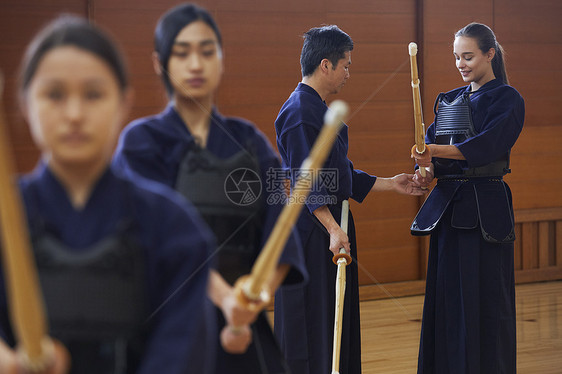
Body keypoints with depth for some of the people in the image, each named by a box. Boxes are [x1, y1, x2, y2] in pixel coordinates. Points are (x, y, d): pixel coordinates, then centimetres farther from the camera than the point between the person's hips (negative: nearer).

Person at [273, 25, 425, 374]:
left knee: (337, 316, 15)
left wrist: (390, 184, 23)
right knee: (310, 319, -5)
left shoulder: (319, 109, 17)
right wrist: (333, 229, -30)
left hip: (331, 222, 11)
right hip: (310, 229, -11)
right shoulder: (300, 112, -16)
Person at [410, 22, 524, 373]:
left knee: (485, 299, -5)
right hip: (448, 206, 6)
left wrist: (437, 151, -30)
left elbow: (486, 144, -19)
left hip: (485, 209, -6)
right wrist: (427, 170, -13)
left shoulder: (507, 99, -3)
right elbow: (432, 147, 9)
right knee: (446, 296, 7)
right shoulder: (448, 100, 16)